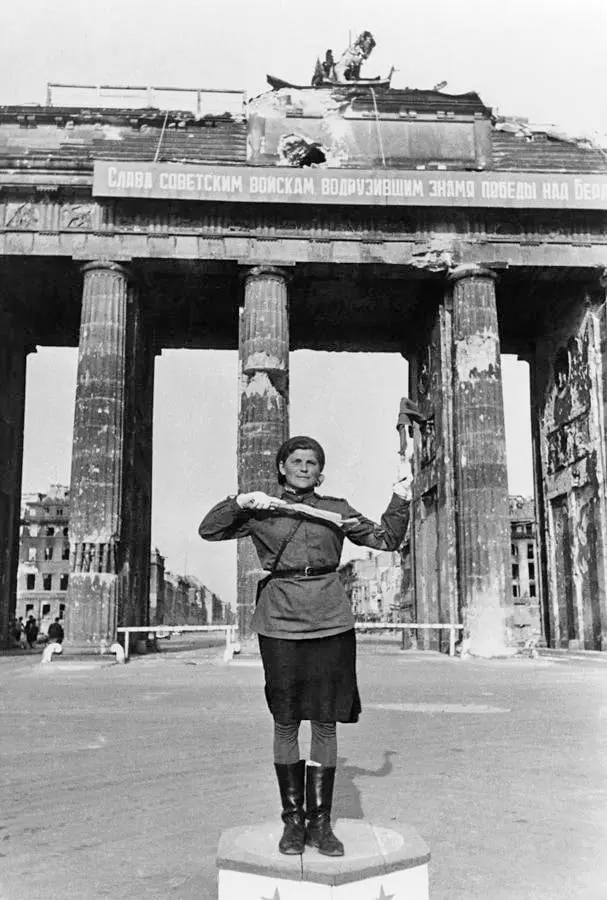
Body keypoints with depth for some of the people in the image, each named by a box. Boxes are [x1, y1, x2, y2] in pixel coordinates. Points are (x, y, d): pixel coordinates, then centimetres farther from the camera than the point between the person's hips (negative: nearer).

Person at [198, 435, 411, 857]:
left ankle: (320, 822, 15)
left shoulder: (336, 510, 10)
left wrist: (401, 501, -1)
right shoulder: (260, 510, 9)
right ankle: (292, 819, 19)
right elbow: (209, 530, 6)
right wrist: (240, 502, -8)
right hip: (280, 622, 0)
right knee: (286, 722, 5)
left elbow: (386, 539, 12)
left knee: (326, 722, 3)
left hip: (330, 621, 1)